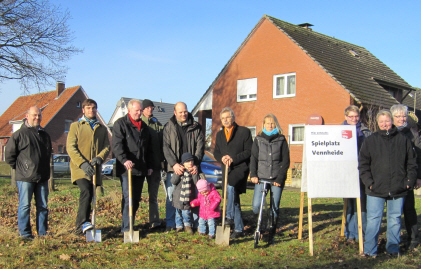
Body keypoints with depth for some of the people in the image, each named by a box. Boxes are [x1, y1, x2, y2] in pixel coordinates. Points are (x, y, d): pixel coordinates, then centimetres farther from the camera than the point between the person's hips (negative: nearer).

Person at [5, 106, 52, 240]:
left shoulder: (44, 135, 14)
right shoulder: (19, 134, -4)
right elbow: (9, 155, -2)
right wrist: (20, 168, 0)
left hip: (42, 177, 5)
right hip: (25, 178, -5)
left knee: (43, 206, 8)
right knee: (25, 206, -2)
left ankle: (43, 233, 17)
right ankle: (25, 233, 6)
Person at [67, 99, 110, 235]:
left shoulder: (102, 128, 18)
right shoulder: (75, 126, 7)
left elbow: (107, 147, 10)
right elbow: (70, 147, -2)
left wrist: (99, 157, -13)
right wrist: (82, 163, -16)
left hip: (95, 169, 4)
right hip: (80, 168, -4)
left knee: (89, 196, 6)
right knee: (86, 192, -25)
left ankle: (81, 228, 17)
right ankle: (82, 224, -24)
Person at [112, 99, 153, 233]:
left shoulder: (144, 126, 20)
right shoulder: (120, 124, 0)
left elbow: (149, 148, 25)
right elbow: (117, 145, -13)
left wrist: (149, 166, 18)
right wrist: (124, 160, -28)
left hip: (141, 169, 6)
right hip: (126, 168, -6)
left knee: (136, 198, 9)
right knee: (128, 197, -10)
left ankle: (131, 224, 17)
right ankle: (126, 227, -7)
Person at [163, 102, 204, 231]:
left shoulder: (196, 127, 8)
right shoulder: (169, 127, 7)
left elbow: (200, 146, 3)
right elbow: (166, 147, -1)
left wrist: (196, 164, -10)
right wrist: (174, 164, -15)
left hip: (192, 168, 1)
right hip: (174, 168, 0)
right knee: (171, 196, 2)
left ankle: (196, 223, 13)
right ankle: (170, 224, 13)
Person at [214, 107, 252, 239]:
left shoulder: (244, 131, -3)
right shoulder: (220, 134, 15)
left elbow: (249, 151, -8)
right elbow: (216, 152, 14)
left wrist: (233, 158, -18)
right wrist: (222, 158, -9)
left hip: (240, 167, -6)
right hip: (226, 169, 6)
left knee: (230, 187, -29)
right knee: (233, 196, 10)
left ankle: (230, 216, -16)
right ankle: (238, 228, 20)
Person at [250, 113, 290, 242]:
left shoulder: (281, 140, 6)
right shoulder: (258, 139, 10)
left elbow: (285, 161, 2)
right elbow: (253, 158, 6)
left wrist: (280, 178, -7)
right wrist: (253, 174, -8)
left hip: (277, 179, -1)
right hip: (261, 178, 1)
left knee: (274, 208, 0)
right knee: (256, 206, -10)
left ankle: (271, 234, 15)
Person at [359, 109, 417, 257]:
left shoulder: (403, 140, 7)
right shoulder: (370, 141, 3)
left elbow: (411, 163, 11)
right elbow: (363, 164, 3)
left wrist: (409, 181, 2)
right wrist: (369, 182, -6)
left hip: (398, 189, 2)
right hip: (376, 190, -1)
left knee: (395, 219, 11)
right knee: (373, 219, 0)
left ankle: (393, 248, 25)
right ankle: (370, 250, 10)